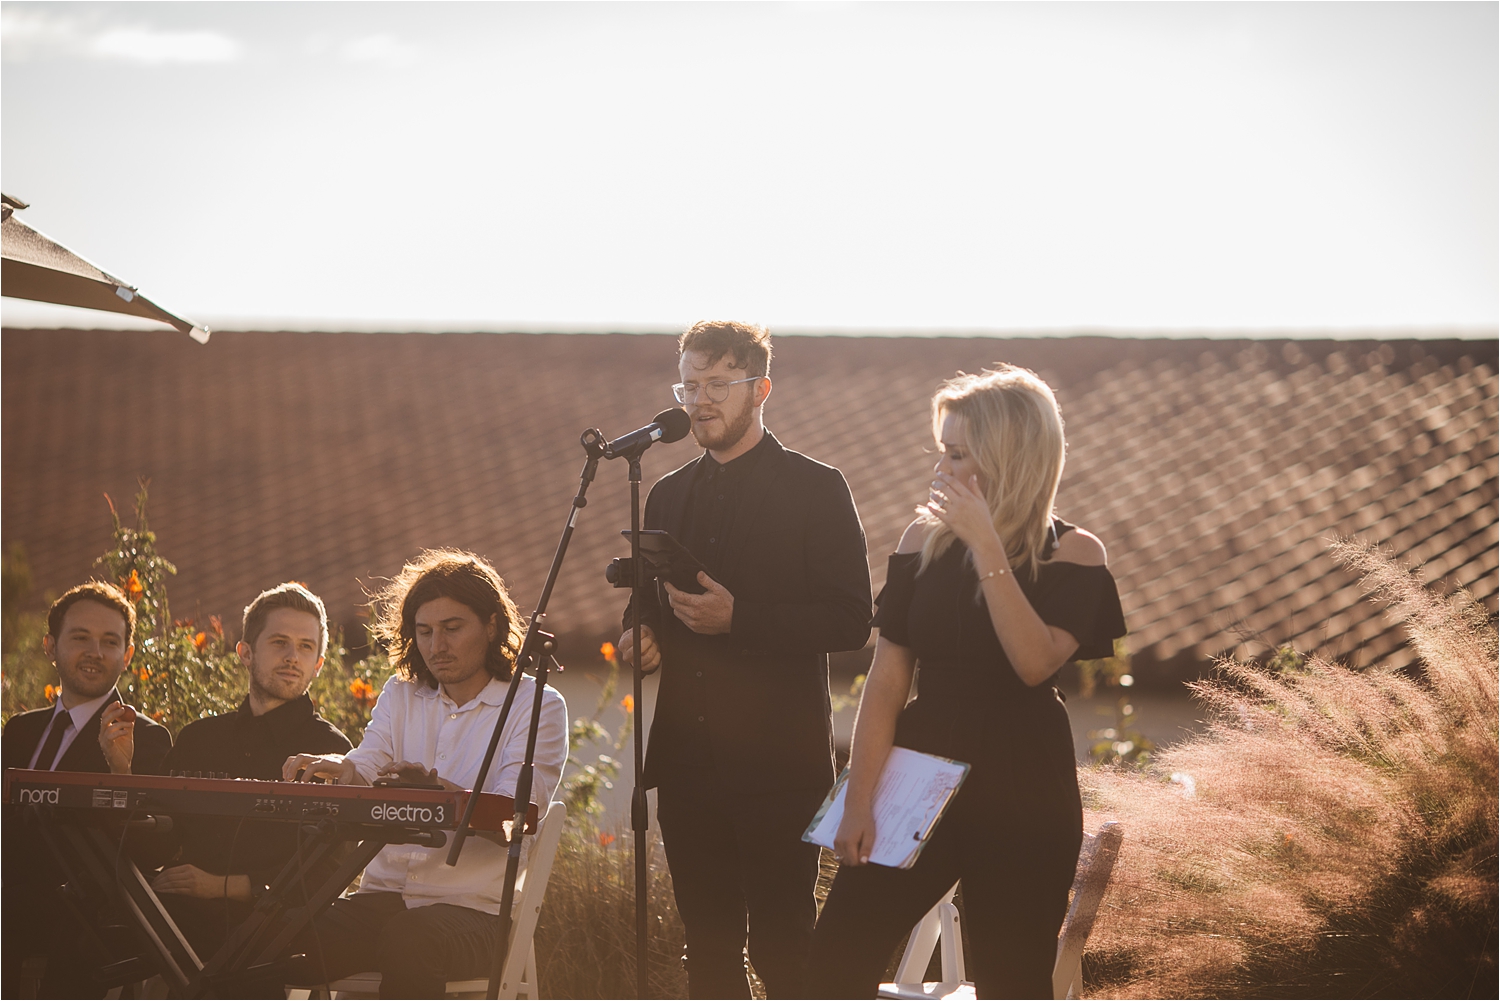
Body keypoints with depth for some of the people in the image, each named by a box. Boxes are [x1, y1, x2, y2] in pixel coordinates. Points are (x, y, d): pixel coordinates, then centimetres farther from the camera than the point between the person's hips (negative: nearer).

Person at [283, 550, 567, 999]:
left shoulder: (537, 705, 2)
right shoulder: (400, 695, 18)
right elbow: (367, 767, 2)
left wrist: (434, 788, -32)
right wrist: (337, 768, -23)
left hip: (473, 907, -4)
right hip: (384, 893, 4)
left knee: (409, 939, -39)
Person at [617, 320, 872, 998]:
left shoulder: (816, 490, -3)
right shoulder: (668, 495, 16)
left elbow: (850, 619, -9)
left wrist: (737, 616, -19)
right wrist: (640, 635, 2)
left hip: (777, 764, -6)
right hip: (688, 760, 6)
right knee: (707, 945, 10)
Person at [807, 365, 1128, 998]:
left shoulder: (1072, 553, -4)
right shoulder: (926, 538, 6)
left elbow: (1035, 662, -22)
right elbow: (887, 680, 3)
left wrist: (987, 546, -23)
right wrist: (857, 801, -5)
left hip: (1021, 797, -3)